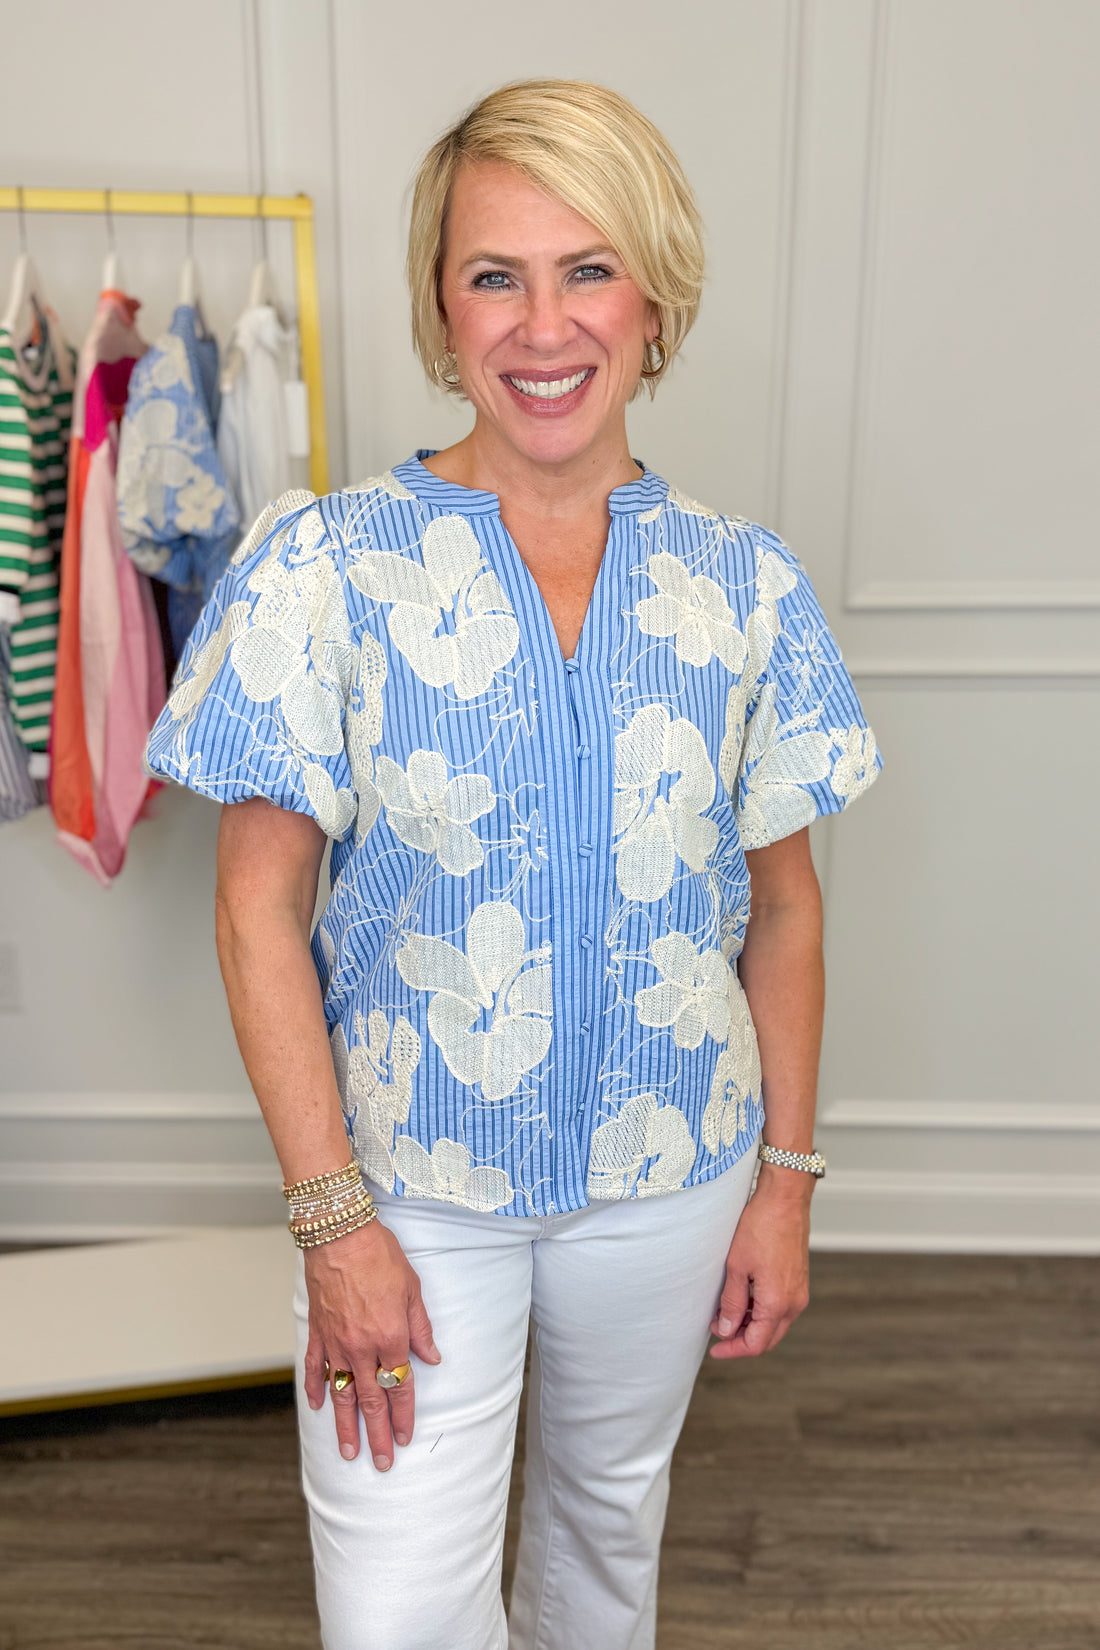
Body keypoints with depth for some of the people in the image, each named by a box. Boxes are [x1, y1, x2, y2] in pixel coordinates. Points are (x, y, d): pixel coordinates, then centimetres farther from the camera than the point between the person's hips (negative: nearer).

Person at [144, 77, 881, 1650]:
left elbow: (783, 904, 1)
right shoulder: (326, 563, -13)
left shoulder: (747, 584, -5)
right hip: (408, 1181, -2)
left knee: (612, 1501, 26)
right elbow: (259, 907, -11)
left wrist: (787, 1176, 2)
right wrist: (332, 1216, -12)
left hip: (669, 1178, 3)